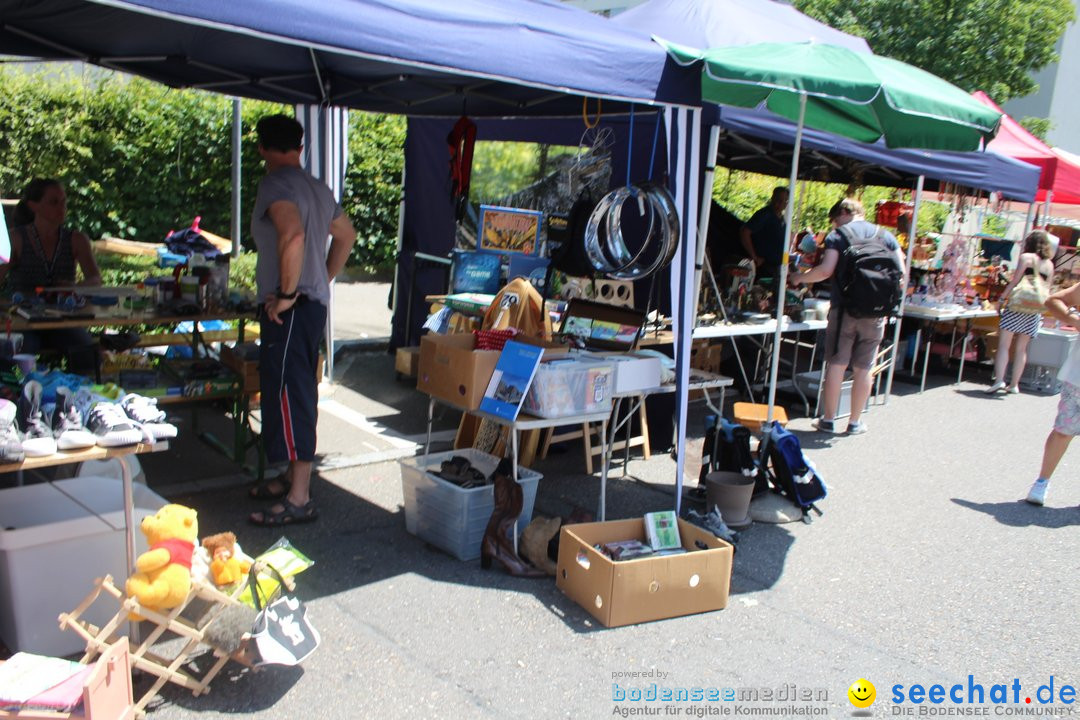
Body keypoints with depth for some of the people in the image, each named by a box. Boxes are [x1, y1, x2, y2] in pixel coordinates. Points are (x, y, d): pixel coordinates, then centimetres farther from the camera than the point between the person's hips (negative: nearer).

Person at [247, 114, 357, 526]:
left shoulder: (275, 185, -13)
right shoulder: (317, 188, 16)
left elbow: (292, 234, -32)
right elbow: (346, 236, 27)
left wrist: (287, 293, -23)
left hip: (289, 309, -10)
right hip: (313, 304, 10)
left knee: (289, 396, -6)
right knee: (297, 392, 18)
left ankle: (299, 500, -1)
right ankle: (293, 478, 30)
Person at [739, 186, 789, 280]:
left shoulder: (782, 219, 12)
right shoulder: (764, 215, -13)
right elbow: (744, 232, -23)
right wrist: (754, 257, -20)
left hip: (776, 268, 9)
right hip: (763, 267, -9)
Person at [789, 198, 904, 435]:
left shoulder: (837, 236, -1)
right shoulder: (886, 236, 10)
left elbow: (826, 270, -14)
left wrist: (800, 278, 0)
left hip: (845, 307, -3)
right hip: (875, 311, 3)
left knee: (836, 364, 4)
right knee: (863, 369, 9)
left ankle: (829, 419, 10)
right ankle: (855, 422, 17)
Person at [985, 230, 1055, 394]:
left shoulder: (1026, 257, -3)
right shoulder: (1049, 264, 12)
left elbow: (1015, 281, -9)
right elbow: (1046, 289, 12)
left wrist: (1002, 298, -5)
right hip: (1035, 310, 5)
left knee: (1004, 344, -7)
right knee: (1022, 348, 10)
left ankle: (999, 380, -19)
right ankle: (1014, 384, 12)